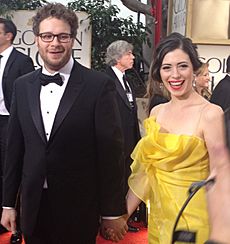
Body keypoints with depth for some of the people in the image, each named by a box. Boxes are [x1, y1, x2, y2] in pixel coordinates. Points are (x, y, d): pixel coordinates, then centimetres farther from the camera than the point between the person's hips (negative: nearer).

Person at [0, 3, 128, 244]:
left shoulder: (99, 85, -10)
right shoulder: (23, 85, 4)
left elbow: (110, 151, -10)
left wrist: (113, 211, -8)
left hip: (79, 208, -4)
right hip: (33, 207, 4)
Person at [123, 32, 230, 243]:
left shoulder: (210, 113, -16)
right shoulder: (156, 112, 2)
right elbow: (146, 169, 6)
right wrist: (124, 213, 6)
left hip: (193, 214, -5)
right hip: (159, 211, 5)